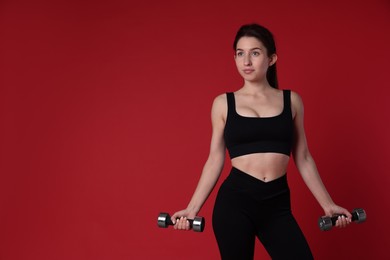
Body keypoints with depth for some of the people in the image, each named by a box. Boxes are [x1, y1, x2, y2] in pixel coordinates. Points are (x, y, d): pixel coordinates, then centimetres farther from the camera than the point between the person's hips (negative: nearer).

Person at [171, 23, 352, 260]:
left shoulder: (291, 100, 8)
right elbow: (216, 160, 7)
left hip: (278, 204, 1)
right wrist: (193, 208, 3)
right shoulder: (223, 103, 5)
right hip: (234, 200, -1)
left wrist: (328, 205, 10)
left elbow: (303, 158, 12)